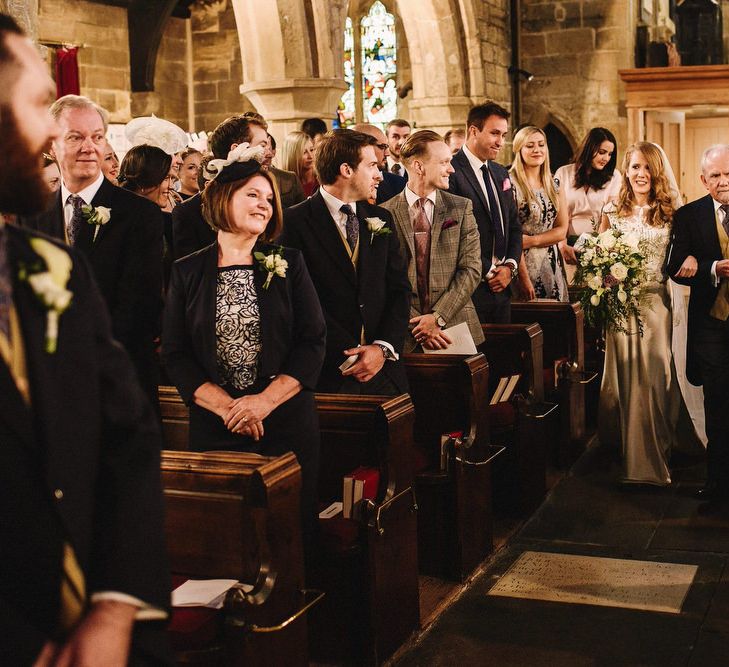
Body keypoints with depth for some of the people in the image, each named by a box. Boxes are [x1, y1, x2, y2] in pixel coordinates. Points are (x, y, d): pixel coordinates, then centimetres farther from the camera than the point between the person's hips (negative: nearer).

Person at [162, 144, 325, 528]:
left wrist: (264, 401, -13)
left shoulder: (288, 264, 6)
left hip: (287, 422, 0)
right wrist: (227, 406, -13)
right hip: (214, 427, 0)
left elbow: (313, 341, -1)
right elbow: (175, 355, 0)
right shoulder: (187, 273, 5)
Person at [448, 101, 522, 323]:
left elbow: (514, 225, 19)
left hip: (501, 287, 8)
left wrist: (509, 266, 2)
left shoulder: (500, 173, 16)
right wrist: (488, 272, -11)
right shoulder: (451, 173, -12)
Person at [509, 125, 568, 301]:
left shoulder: (553, 184, 9)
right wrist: (524, 278, -19)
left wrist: (531, 240, -12)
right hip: (524, 264, -5)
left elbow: (562, 230, 7)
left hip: (553, 266, 5)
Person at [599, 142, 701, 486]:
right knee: (624, 375, 8)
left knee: (655, 375, 0)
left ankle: (652, 454, 13)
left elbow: (685, 247, 6)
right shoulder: (612, 211, 4)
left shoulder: (670, 211, 2)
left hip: (656, 303, -1)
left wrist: (690, 257, -15)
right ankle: (627, 451, 22)